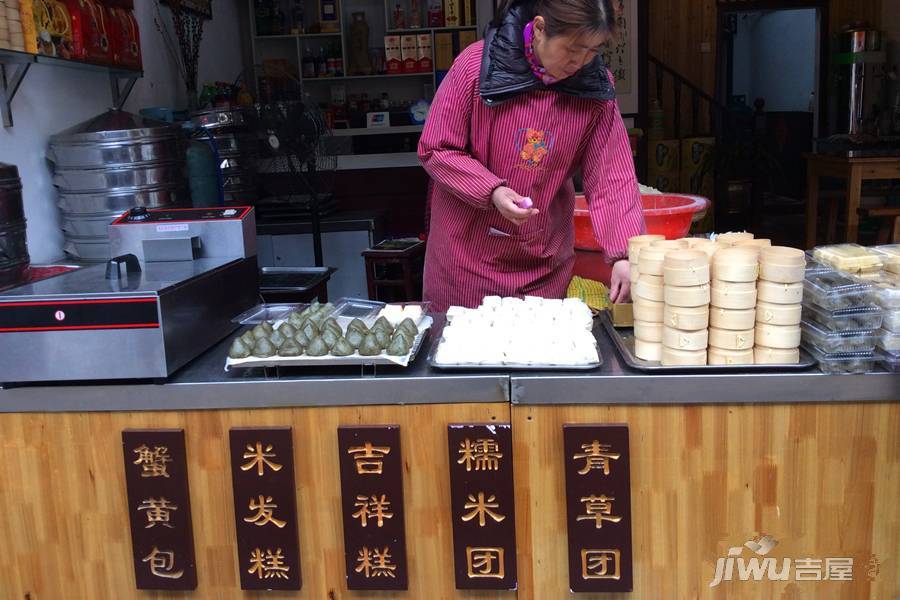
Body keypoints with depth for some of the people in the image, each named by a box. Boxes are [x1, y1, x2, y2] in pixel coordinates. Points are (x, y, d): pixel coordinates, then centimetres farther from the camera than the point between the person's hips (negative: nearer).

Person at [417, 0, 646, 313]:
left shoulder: (596, 85, -7)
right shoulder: (476, 65, -14)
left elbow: (612, 175, -8)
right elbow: (435, 151, -8)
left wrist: (623, 254, -19)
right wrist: (491, 191, -22)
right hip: (467, 250, -2)